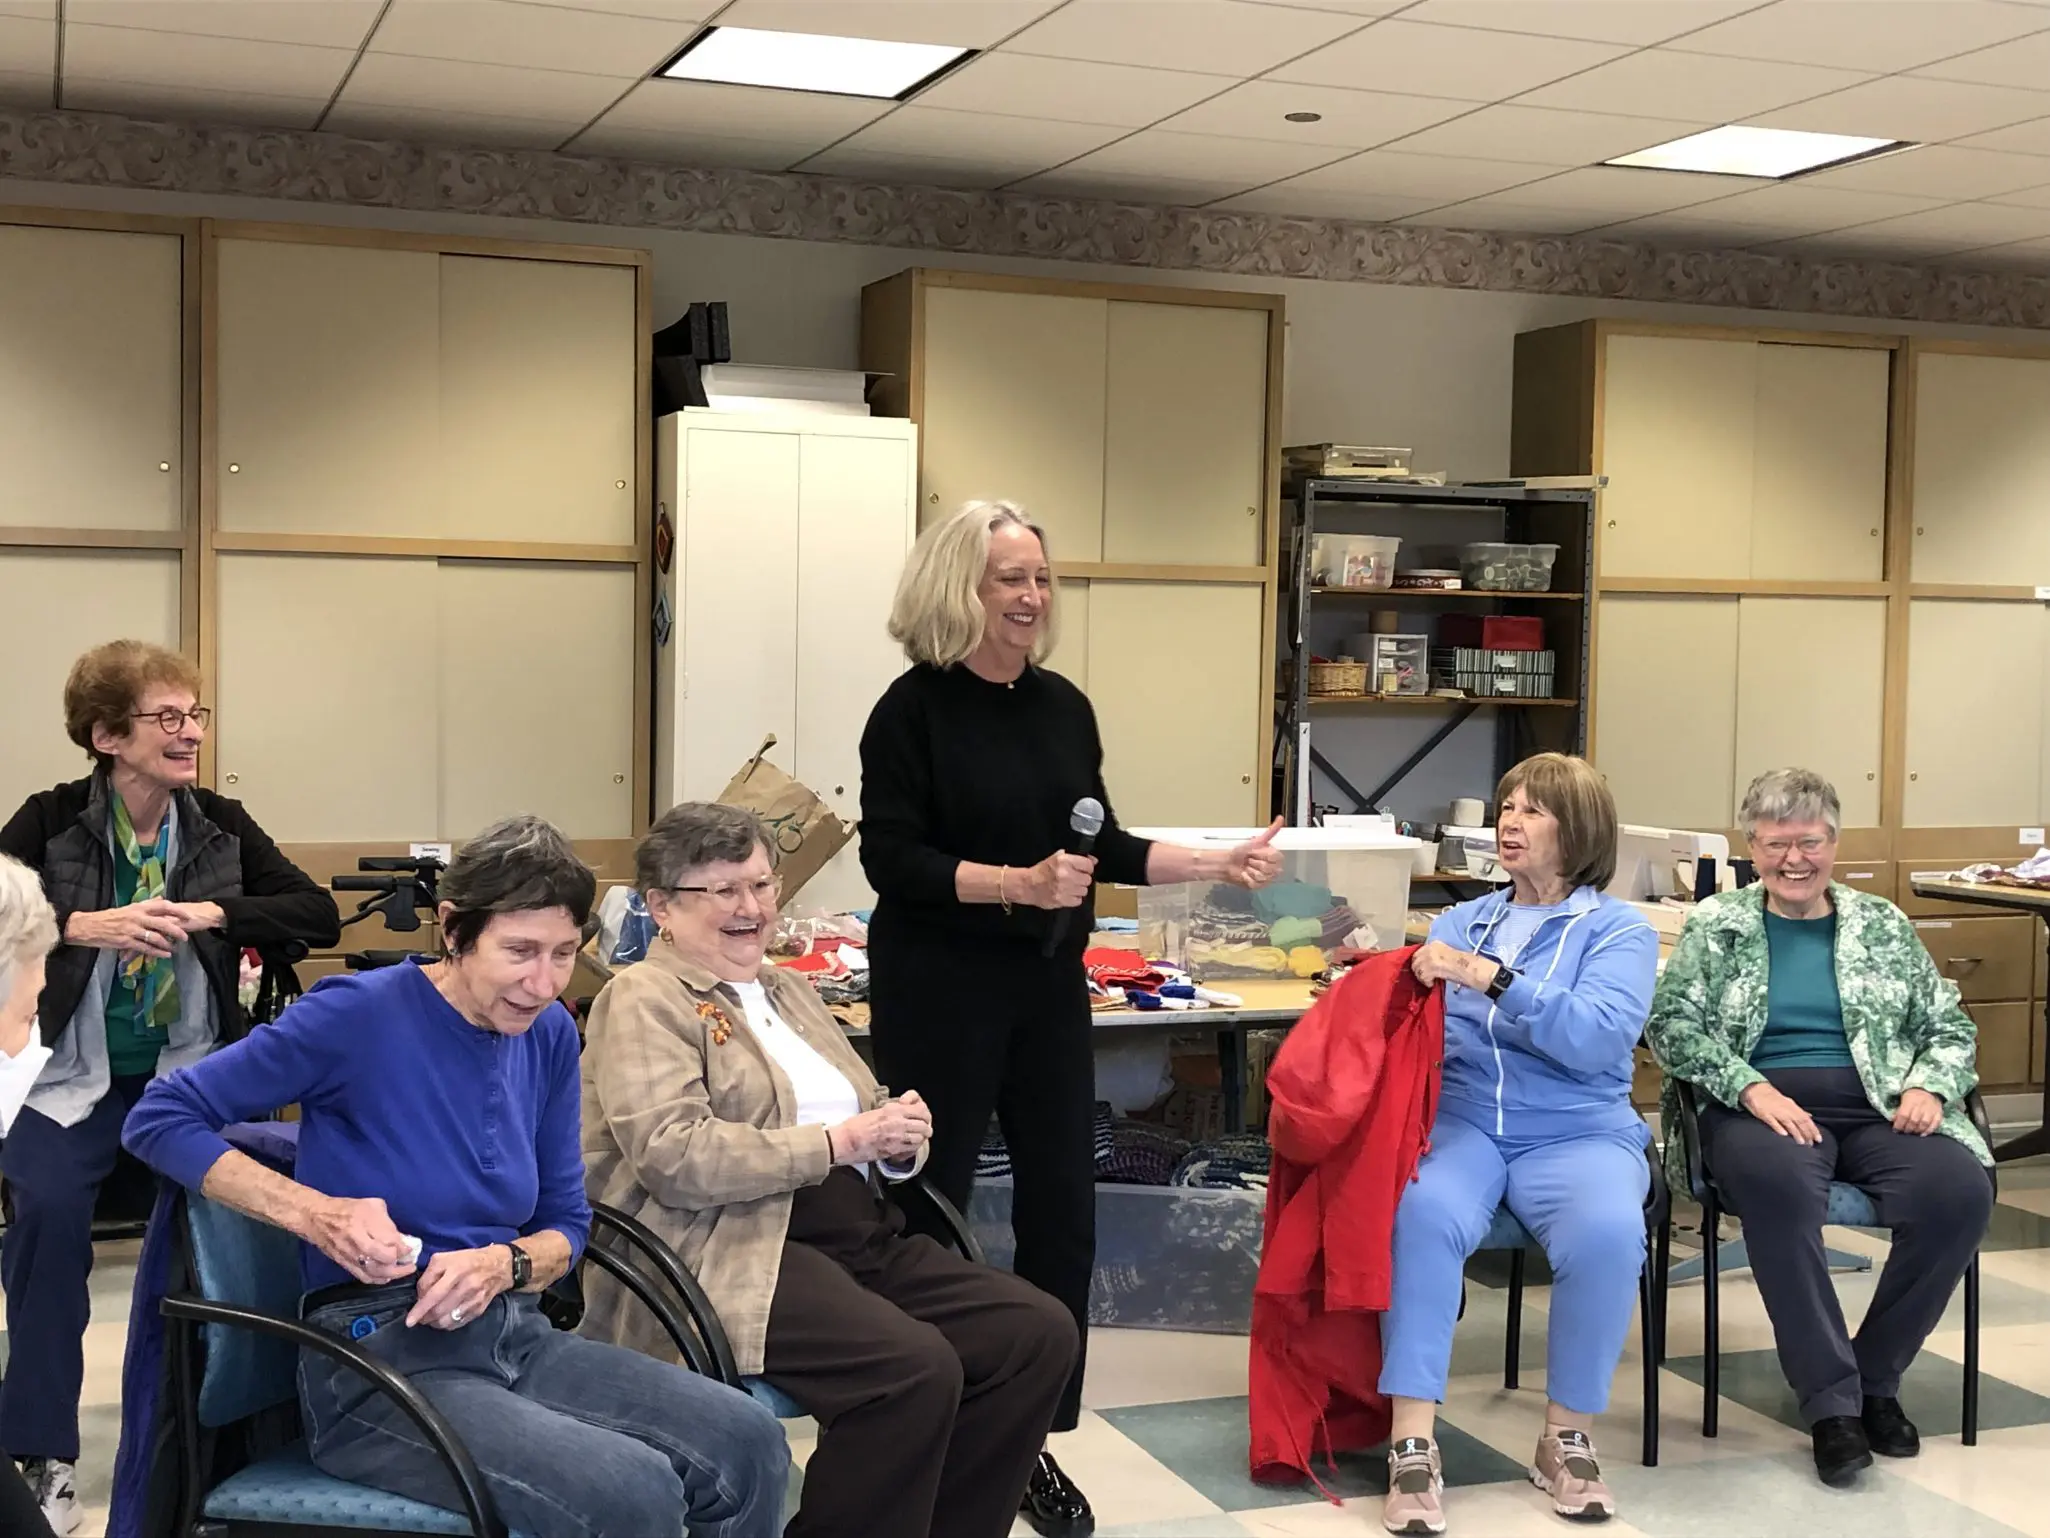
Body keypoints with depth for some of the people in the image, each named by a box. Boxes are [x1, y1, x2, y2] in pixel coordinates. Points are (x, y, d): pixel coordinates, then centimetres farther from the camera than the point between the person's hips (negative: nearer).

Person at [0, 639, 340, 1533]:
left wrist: (211, 913, -19)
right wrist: (84, 927, -27)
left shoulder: (222, 825, 3)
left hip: (188, 1074, 2)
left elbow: (320, 916, -5)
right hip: (72, 1077, -1)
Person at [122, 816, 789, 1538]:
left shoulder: (550, 1034, 6)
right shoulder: (359, 1014, -12)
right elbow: (159, 1119, -8)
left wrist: (506, 1263, -10)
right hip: (379, 1357, -6)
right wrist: (317, 1213, -19)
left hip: (516, 1336, 6)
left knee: (749, 1443, -14)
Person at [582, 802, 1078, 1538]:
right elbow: (674, 1158, -17)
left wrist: (897, 1136, -1)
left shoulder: (786, 987, 23)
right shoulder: (643, 1000, -3)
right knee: (916, 1367, -30)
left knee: (1039, 1332, -10)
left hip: (863, 1235, 8)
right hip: (731, 1252, -8)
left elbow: (860, 1121, 23)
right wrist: (836, 1142, -16)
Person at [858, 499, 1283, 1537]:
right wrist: (1019, 883, -26)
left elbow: (1102, 848, 13)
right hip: (941, 994, -6)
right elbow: (893, 862, -16)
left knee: (1062, 1208, 8)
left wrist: (1220, 863, 3)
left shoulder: (1064, 706, 7)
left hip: (1048, 987, 6)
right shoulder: (913, 709, -10)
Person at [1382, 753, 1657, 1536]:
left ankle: (1568, 1438, -13)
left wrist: (1490, 978, -23)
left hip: (1577, 1133, -2)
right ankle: (1412, 1445, -30)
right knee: (1422, 1213, -32)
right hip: (1460, 1120, 2)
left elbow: (1598, 1039, -13)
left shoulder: (1619, 930, 5)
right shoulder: (1459, 922, 19)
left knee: (1607, 1233, -34)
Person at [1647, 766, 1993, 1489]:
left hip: (1877, 1108, 3)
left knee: (1962, 1190, -28)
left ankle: (1874, 1377, -8)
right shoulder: (1714, 925, 11)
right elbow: (1672, 1024, 0)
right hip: (1760, 1107, -3)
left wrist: (1929, 1085, -4)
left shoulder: (1883, 925, 17)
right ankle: (1832, 1402, -27)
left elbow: (1950, 1029, 18)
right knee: (1779, 1181, -38)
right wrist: (1752, 1087, -15)